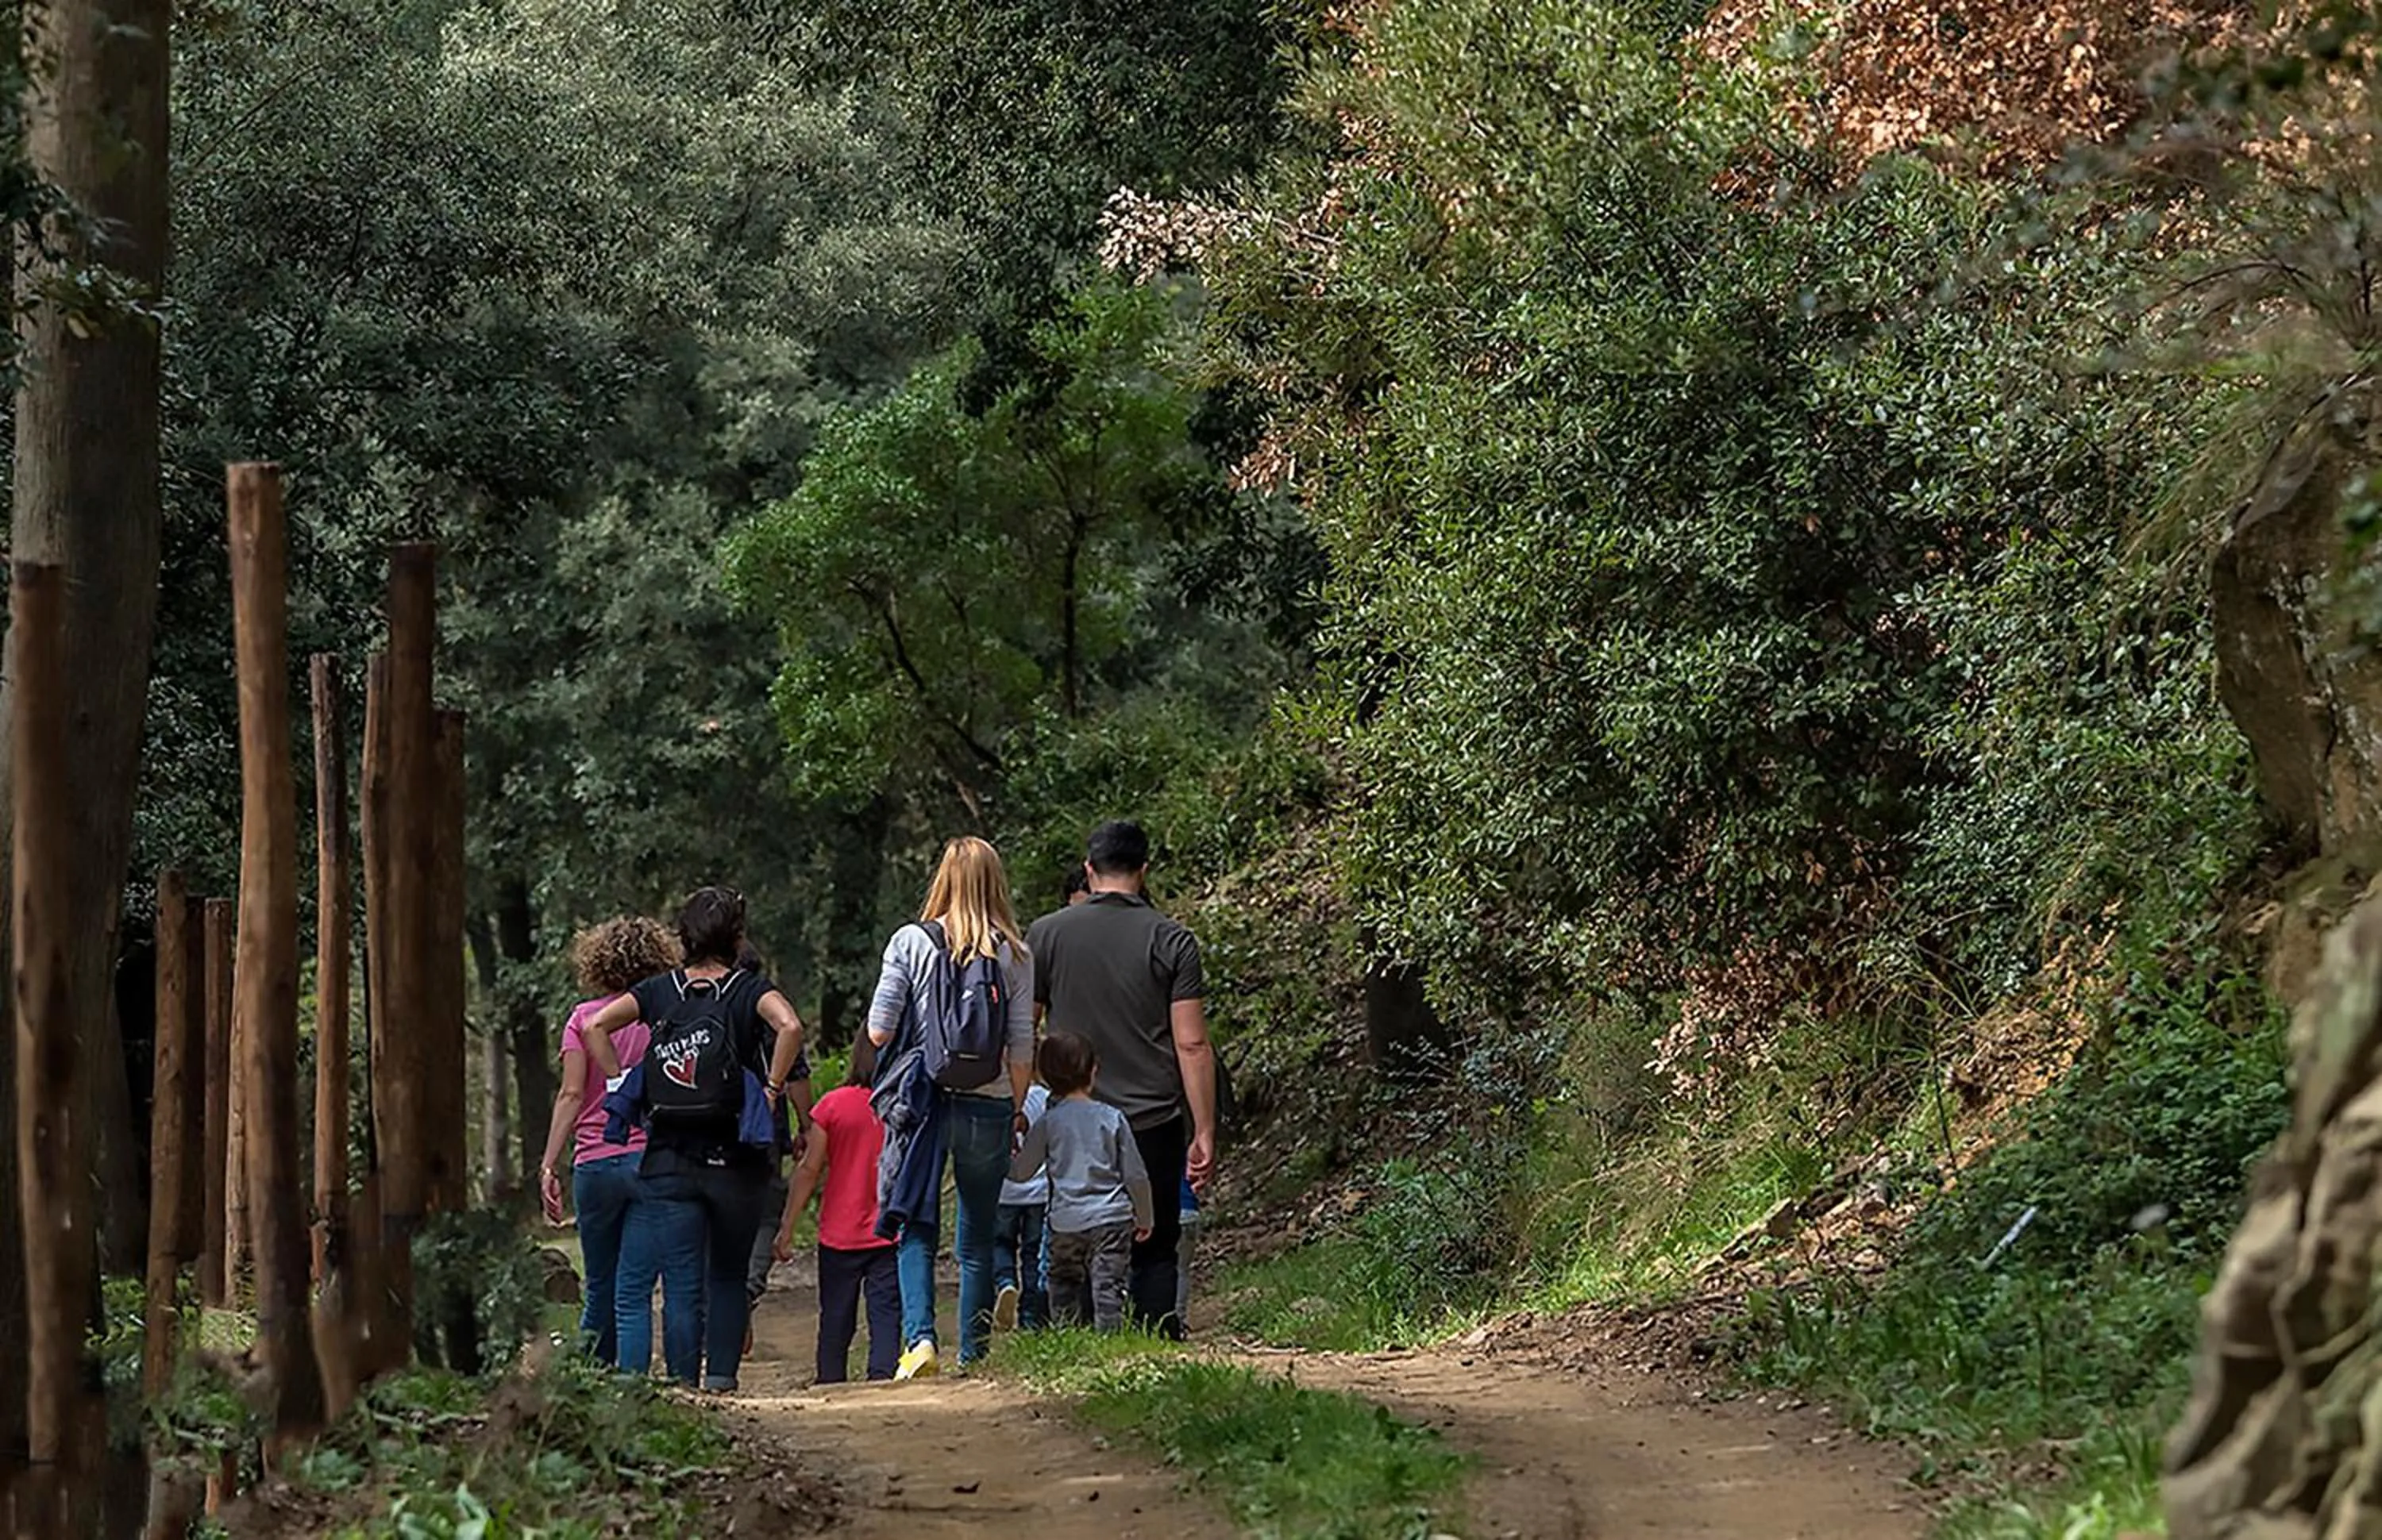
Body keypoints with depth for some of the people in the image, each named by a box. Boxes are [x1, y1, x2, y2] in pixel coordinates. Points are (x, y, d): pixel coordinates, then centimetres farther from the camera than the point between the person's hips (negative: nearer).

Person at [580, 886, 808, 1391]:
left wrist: (621, 1084, 2)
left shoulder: (660, 991, 6)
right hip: (734, 1160, -2)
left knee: (682, 1286, 6)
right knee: (728, 1278, 11)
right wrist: (772, 1090, -12)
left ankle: (682, 1386, 1)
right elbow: (790, 1027, -22)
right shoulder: (749, 990, -3)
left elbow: (596, 1026, -2)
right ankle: (721, 1379, 4)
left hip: (668, 1163, 2)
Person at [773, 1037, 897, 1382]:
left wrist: (786, 1229, 1)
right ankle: (882, 1378, -14)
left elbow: (810, 1169, -5)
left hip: (840, 1235, 0)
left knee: (836, 1320, 11)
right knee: (886, 1317, -1)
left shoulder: (834, 1105, -7)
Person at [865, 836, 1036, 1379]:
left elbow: (878, 1030, -3)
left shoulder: (910, 942, -3)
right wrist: (1017, 1110, 14)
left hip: (921, 1101, -1)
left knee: (916, 1230, 5)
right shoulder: (1015, 956, -1)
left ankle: (920, 1336, -14)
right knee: (978, 1240, 11)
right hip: (987, 1105, 1)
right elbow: (1022, 1048, 0)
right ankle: (974, 1356, 13)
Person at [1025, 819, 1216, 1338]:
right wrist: (1204, 1133, 1)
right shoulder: (1171, 941, -1)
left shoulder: (1046, 935, 3)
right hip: (1154, 1124, -1)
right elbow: (1192, 1045, -3)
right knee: (1155, 1252, 4)